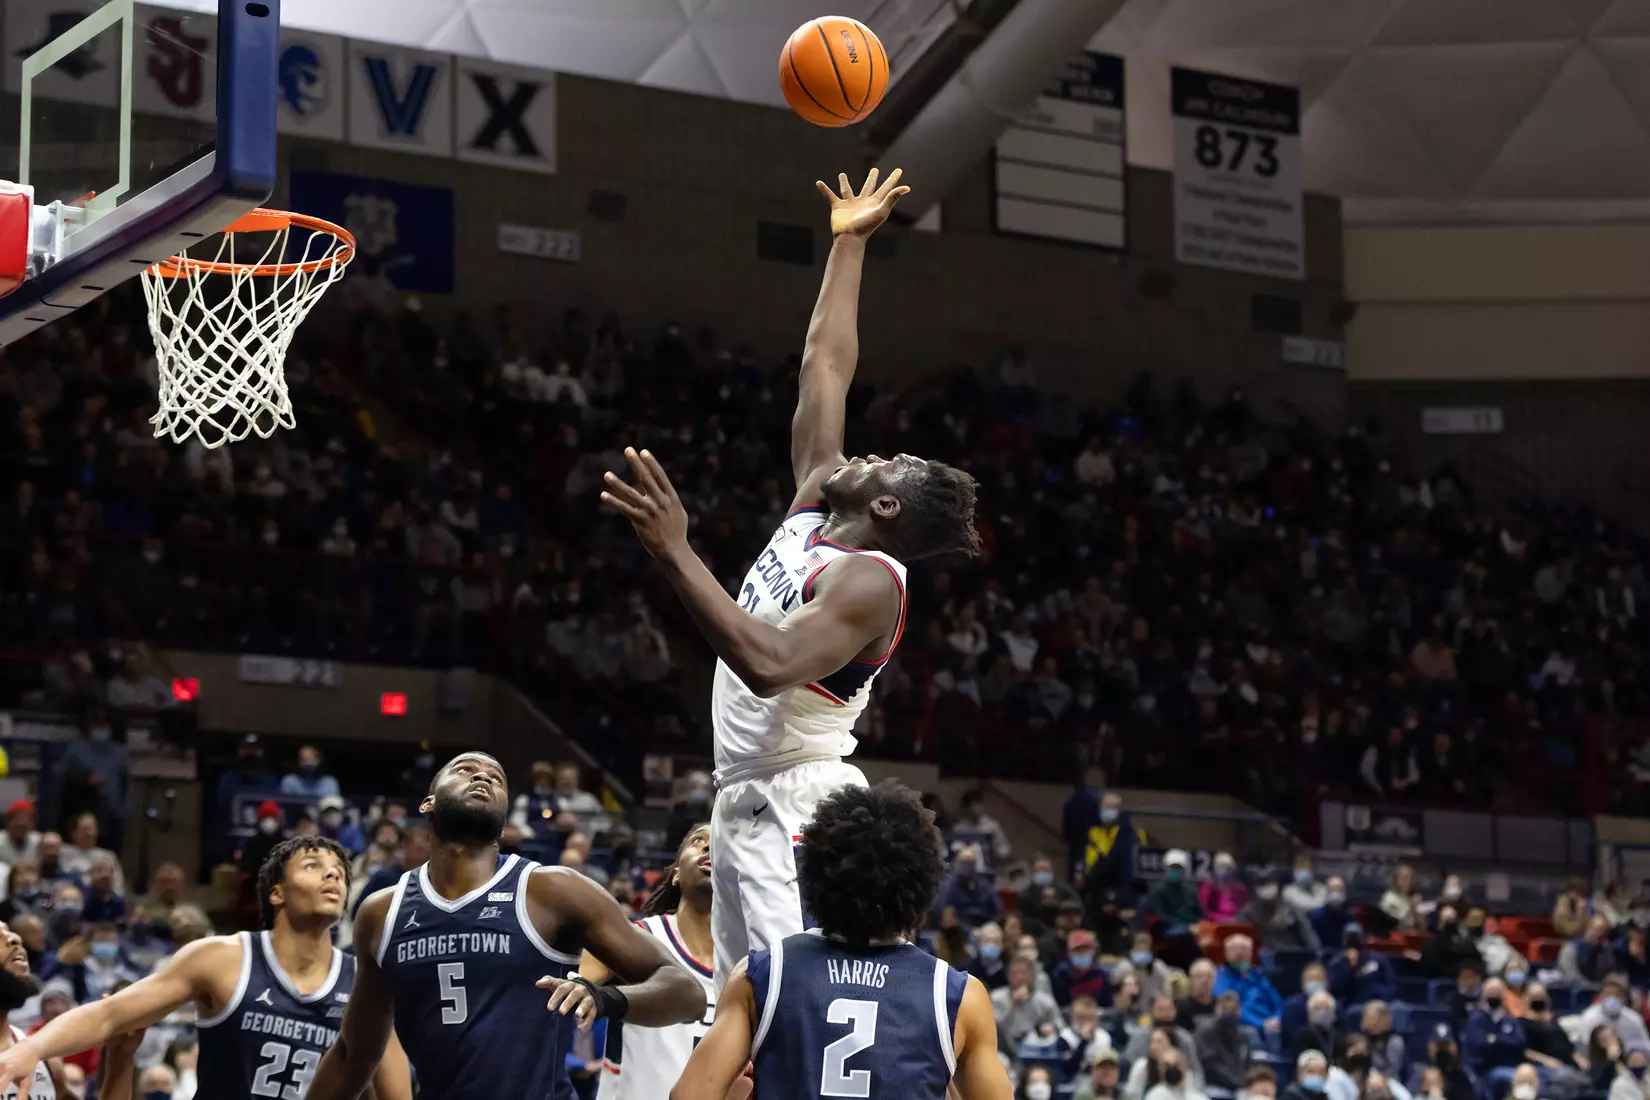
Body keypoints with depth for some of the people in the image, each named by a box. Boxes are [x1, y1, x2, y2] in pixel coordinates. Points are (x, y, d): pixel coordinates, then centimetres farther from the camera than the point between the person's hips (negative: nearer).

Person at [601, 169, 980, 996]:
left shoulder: (869, 580, -15)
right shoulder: (812, 512, 12)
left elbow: (769, 663, -33)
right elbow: (825, 365, 20)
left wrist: (674, 553, -37)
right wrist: (847, 244, 23)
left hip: (800, 808, -10)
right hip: (748, 799, 10)